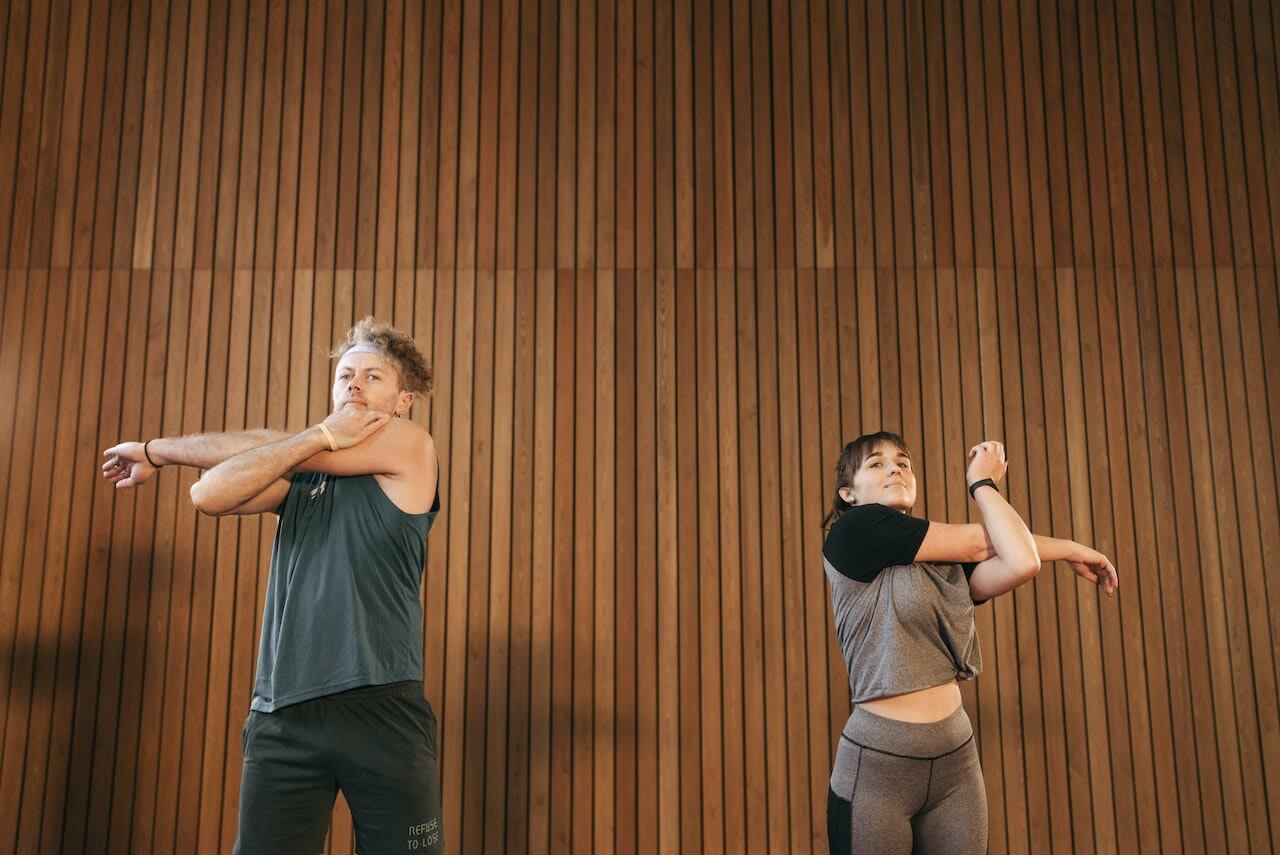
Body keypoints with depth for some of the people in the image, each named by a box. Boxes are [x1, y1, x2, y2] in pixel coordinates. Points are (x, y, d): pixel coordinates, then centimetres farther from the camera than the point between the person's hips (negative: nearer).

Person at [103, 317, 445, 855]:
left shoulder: (411, 446, 2)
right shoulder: (300, 475, 18)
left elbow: (270, 452, 0)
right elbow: (210, 495, -1)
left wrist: (157, 450, 13)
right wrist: (321, 436, -7)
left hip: (381, 709, -4)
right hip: (282, 716, 4)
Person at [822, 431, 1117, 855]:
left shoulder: (944, 561, 10)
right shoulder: (852, 531, -9)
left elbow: (1021, 563, -10)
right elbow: (975, 542, -6)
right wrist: (981, 481, 9)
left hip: (957, 757, 6)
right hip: (877, 762, -5)